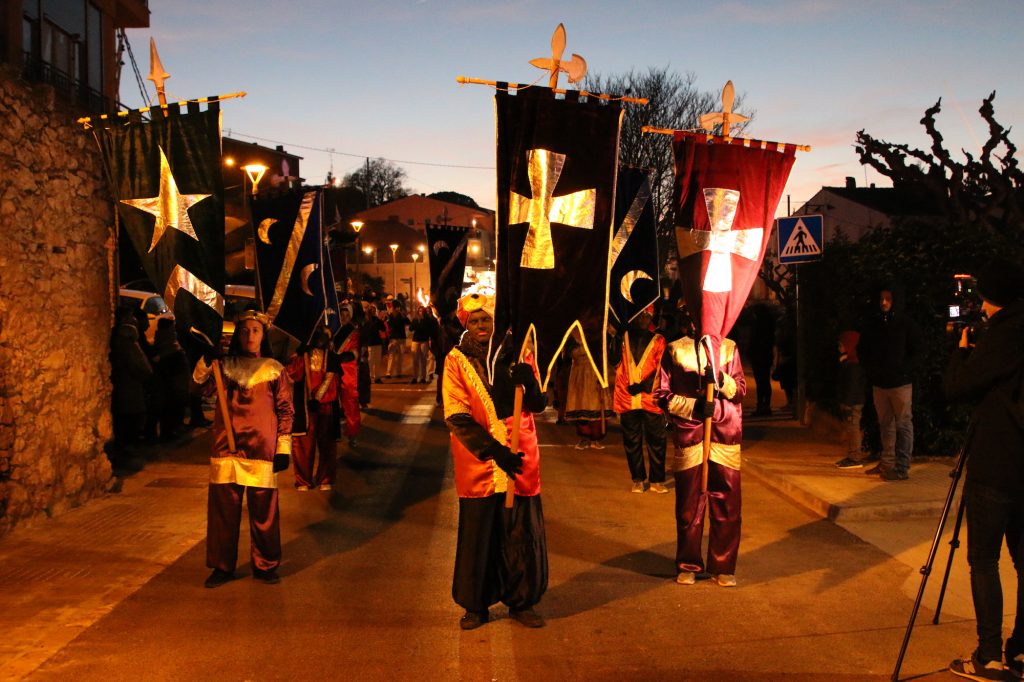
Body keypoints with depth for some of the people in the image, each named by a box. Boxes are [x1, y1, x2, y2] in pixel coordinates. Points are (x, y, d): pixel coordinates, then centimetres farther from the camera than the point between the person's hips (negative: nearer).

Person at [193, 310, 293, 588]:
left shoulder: (274, 369, 5)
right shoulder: (225, 365, 10)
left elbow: (286, 410, 4)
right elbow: (202, 386, -6)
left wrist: (283, 448, -1)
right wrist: (206, 362, -23)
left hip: (262, 449, -2)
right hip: (226, 448, 2)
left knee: (263, 510, 4)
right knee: (222, 508, 4)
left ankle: (265, 566, 17)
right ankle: (222, 566, 16)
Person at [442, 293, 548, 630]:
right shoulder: (457, 360, -3)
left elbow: (538, 404, 0)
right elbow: (457, 418, -11)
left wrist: (529, 381, -22)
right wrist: (493, 451, -21)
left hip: (520, 459, 2)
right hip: (478, 463, -2)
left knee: (524, 535, 7)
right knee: (478, 536, 6)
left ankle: (522, 602, 25)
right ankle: (476, 605, 24)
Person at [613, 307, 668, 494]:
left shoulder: (658, 340, 6)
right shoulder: (624, 337, 11)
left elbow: (661, 369, -3)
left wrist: (643, 385, -16)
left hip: (650, 399, -1)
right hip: (627, 400, 1)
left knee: (656, 441, 1)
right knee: (631, 442, 6)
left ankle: (657, 481, 10)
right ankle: (638, 480, 16)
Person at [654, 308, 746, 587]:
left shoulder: (728, 347, 11)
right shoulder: (675, 350, 8)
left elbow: (740, 390, 6)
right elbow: (662, 394, 4)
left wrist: (722, 380, -15)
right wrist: (693, 406, -11)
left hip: (725, 435, 1)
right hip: (688, 436, -1)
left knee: (727, 505, 1)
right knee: (689, 504, 4)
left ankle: (723, 567, 13)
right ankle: (688, 565, 18)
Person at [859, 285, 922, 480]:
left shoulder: (907, 324, -1)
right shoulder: (873, 325, 10)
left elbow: (916, 352, -1)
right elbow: (864, 351, 17)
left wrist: (903, 370, -12)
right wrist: (870, 370, 4)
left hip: (900, 383, -4)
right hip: (879, 383, 5)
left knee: (903, 424, -3)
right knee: (885, 424, 11)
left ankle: (902, 468, -2)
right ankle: (887, 462, 19)